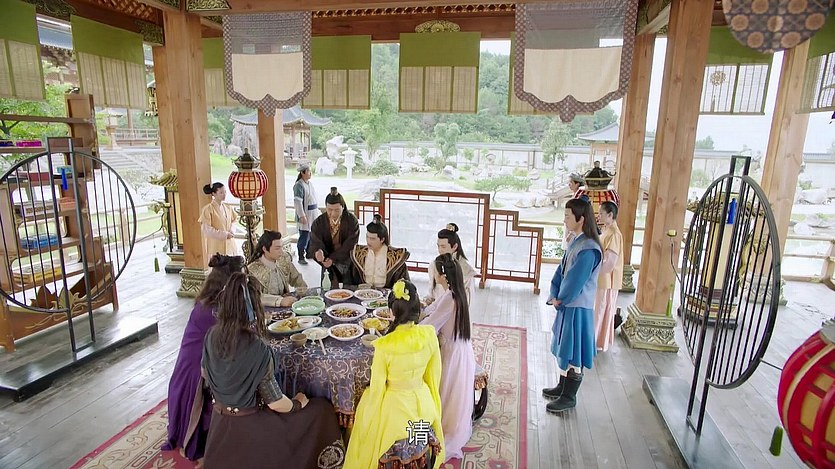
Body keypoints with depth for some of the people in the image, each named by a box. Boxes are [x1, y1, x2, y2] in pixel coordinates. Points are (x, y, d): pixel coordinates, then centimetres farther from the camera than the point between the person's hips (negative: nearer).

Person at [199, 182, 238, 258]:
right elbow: (206, 229, -11)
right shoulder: (208, 209, -7)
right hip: (216, 246, -5)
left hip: (229, 245, 5)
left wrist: (231, 232, -1)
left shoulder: (227, 209, 10)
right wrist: (224, 234, -15)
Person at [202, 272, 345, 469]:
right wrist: (297, 403, -2)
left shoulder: (212, 335, -12)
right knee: (321, 409, 7)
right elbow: (275, 402, -23)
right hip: (250, 427, -7)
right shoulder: (257, 348, -31)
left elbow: (205, 373, 8)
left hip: (219, 422, 7)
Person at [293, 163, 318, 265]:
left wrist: (317, 211, 19)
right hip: (305, 215, -9)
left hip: (313, 214, 9)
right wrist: (302, 216, -23)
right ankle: (301, 258, 4)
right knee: (304, 236, -5)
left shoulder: (309, 183, 11)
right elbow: (297, 202, -20)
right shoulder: (299, 185, -16)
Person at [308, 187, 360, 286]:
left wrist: (333, 258, -21)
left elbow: (350, 245, -12)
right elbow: (315, 243, -11)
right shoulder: (318, 222, -2)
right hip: (328, 264, 1)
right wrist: (317, 252, -35)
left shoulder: (352, 221, -8)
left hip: (347, 262, -1)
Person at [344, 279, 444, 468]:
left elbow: (377, 388, -16)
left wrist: (369, 415, 4)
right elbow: (434, 374, -3)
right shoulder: (430, 334, -19)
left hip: (394, 406, -3)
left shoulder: (383, 346, -29)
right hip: (423, 402, 3)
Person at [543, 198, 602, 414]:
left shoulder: (588, 249, -23)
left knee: (573, 352, 4)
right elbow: (562, 269, 9)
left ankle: (569, 397, 19)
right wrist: (554, 296, 0)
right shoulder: (576, 242, 7)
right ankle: (563, 387, 36)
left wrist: (560, 299, -7)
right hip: (566, 304, 9)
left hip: (577, 307, -9)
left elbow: (575, 281, -21)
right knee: (563, 347, 20)